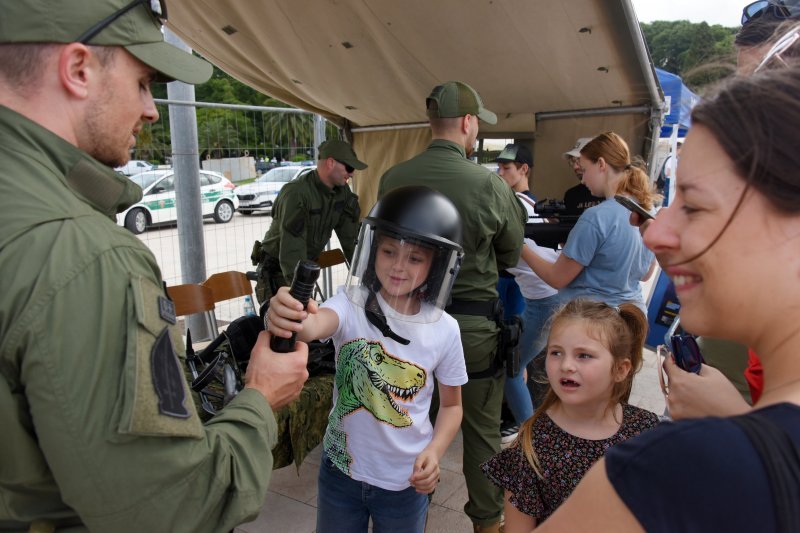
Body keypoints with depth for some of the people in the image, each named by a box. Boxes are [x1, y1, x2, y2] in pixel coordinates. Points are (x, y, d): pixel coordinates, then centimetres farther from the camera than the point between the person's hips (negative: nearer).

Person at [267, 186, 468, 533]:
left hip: (405, 482, 1)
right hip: (341, 470, 0)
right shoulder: (353, 303, -17)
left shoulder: (444, 330, -12)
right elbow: (317, 323, -41)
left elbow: (452, 404, 1)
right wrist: (289, 320, -63)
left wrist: (434, 451, -15)